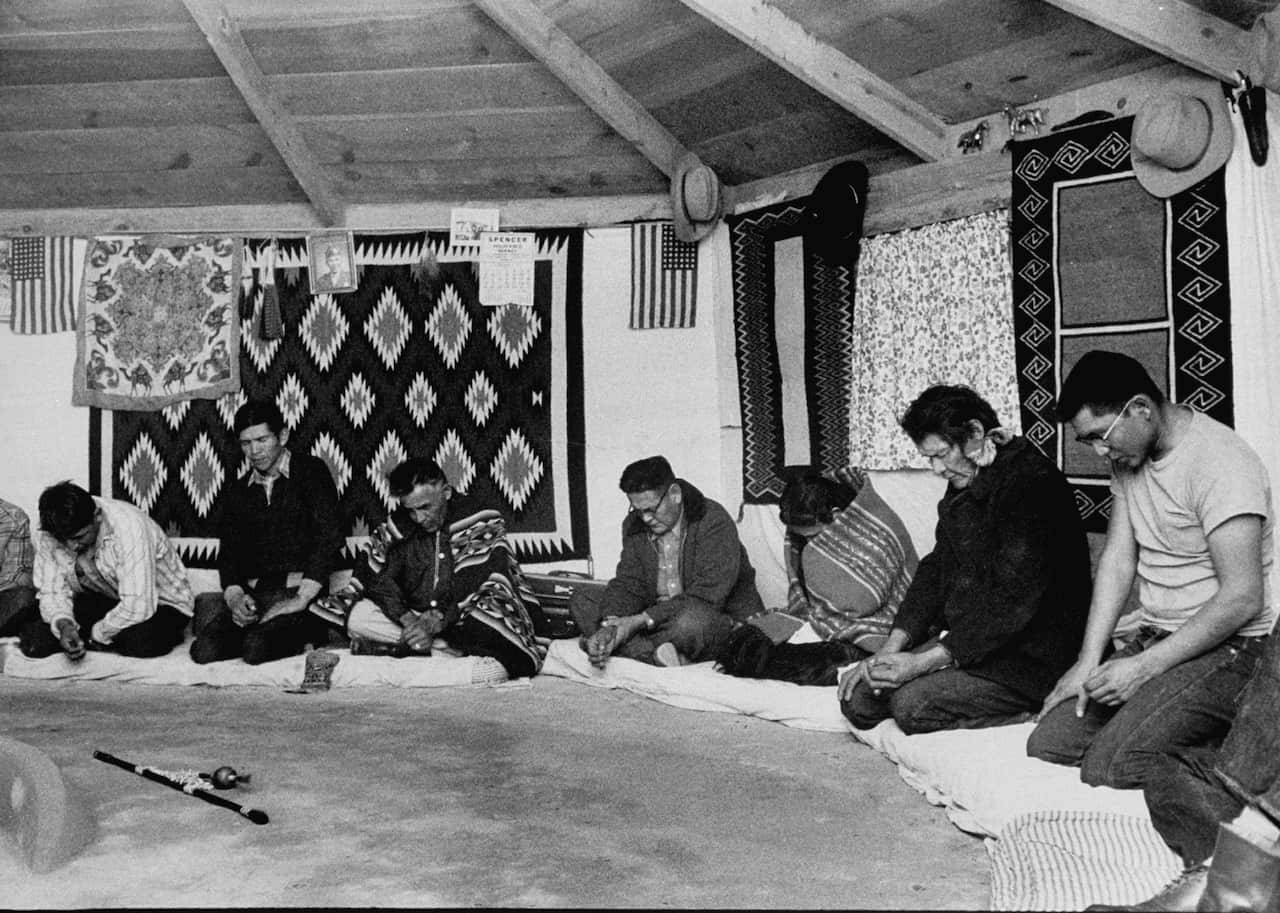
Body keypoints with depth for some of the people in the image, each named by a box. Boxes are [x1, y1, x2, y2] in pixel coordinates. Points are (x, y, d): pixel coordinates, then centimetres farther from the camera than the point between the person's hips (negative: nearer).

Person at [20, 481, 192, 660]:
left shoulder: (128, 527, -32)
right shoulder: (50, 535, -13)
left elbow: (138, 606, -35)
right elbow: (51, 592, -7)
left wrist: (96, 635, -23)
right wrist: (63, 625, -28)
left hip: (160, 603, -5)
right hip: (100, 600, 5)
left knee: (140, 641, -38)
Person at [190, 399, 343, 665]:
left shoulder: (311, 471, 2)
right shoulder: (238, 491, 19)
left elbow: (328, 540, -9)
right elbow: (228, 551, 14)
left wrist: (301, 599, -17)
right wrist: (234, 596, -8)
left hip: (299, 589, -5)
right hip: (253, 592, 5)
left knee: (257, 649, -31)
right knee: (205, 649, -21)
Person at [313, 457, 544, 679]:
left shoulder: (483, 525, -4)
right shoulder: (399, 526, 6)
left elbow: (482, 588, -13)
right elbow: (380, 578, -4)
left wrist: (436, 621, -25)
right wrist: (408, 620, -22)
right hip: (413, 617, 4)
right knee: (357, 616, -23)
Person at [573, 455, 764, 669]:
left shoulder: (714, 523, -18)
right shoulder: (634, 525, 3)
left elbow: (705, 598, -25)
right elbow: (627, 584, -1)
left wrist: (640, 621, -29)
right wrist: (610, 626, -24)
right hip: (657, 616, 7)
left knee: (692, 619, -42)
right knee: (580, 601, -8)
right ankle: (657, 653, -27)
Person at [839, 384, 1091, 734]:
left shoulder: (1032, 483, -20)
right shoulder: (964, 483, 10)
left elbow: (1013, 603, -25)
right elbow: (937, 568, 11)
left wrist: (923, 662, -24)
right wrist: (892, 646, -2)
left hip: (1032, 657, -8)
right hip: (962, 637, 9)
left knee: (912, 703, -25)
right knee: (859, 697, -4)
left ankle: (1029, 717, -7)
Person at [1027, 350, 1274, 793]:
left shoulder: (1220, 464, -20)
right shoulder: (1128, 456, 6)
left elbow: (1242, 599, -23)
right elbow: (1118, 558, 7)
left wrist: (1144, 668, -20)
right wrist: (1089, 660, -1)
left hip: (1226, 645, -8)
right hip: (1154, 636, 8)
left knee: (1108, 766, -24)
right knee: (1047, 745, -4)